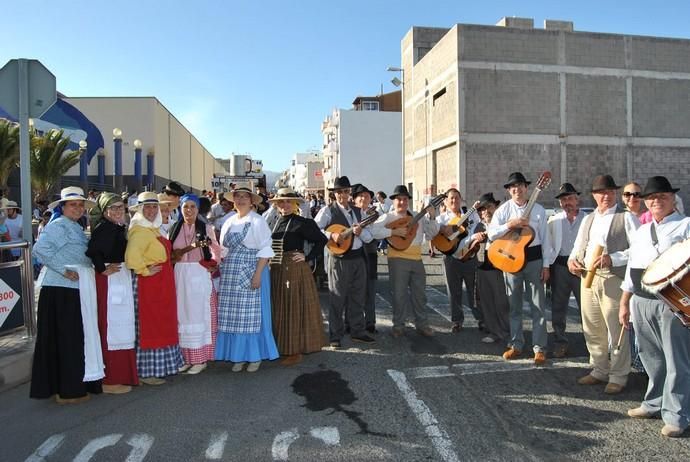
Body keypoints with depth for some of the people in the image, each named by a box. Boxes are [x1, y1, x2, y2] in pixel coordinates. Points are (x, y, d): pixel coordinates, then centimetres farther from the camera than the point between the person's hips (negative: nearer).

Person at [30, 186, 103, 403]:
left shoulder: (76, 227, 17)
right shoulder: (58, 225, -10)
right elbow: (40, 249, -22)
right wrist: (64, 270, -19)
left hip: (77, 289, 9)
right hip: (62, 289, -9)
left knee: (78, 337, 14)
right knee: (66, 338, -1)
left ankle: (76, 383, 25)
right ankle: (67, 390, 10)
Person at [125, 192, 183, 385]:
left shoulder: (153, 229, 13)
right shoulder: (140, 230, -17)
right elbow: (132, 255, -32)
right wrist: (145, 271, -20)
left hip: (161, 284, 10)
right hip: (148, 284, -10)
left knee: (161, 325, 16)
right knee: (148, 326, -2)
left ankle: (159, 366, 28)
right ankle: (147, 372, 9)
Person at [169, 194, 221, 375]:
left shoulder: (206, 228, 1)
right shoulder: (175, 228, 9)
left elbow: (216, 250, 3)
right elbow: (171, 254, 6)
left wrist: (213, 266, -11)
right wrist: (190, 248, -10)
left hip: (200, 275, -3)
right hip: (180, 275, 3)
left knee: (199, 315, 0)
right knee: (183, 315, 5)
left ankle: (200, 359, 7)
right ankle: (186, 357, 15)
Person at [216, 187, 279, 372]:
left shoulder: (257, 221, -4)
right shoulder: (229, 222, 14)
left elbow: (265, 250, -10)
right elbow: (224, 250, 17)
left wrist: (258, 274, -18)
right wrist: (220, 270, 9)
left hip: (251, 273, -5)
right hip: (231, 275, 6)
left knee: (252, 314, 0)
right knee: (232, 315, 6)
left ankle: (255, 356, 13)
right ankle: (238, 355, 18)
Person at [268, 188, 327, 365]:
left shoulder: (302, 223, -9)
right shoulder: (274, 222, 11)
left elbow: (322, 240, -10)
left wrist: (308, 257, -12)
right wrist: (270, 261, 6)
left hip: (295, 270, -7)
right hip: (276, 272, 7)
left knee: (295, 308, 0)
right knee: (279, 309, 14)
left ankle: (296, 350, 10)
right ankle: (281, 346, 28)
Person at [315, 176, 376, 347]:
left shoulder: (357, 211, 11)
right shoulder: (328, 211, -4)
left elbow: (369, 237, 9)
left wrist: (361, 232, -11)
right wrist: (331, 235, -26)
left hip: (358, 257, 6)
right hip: (339, 258, -5)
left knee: (358, 297, 13)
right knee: (338, 298, 2)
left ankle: (357, 331, 27)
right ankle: (335, 336, 14)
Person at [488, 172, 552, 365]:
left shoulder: (538, 210, 2)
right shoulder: (503, 210, 1)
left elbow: (545, 238, 2)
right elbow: (491, 234, -9)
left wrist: (546, 265, -2)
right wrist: (510, 224, -22)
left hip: (534, 259, 0)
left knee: (538, 306, 1)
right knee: (514, 305, 10)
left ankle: (539, 348, 9)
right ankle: (516, 344, 20)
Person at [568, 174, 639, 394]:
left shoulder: (626, 217, -1)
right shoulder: (588, 219, 18)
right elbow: (578, 247, 22)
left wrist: (613, 258, -21)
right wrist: (572, 260, 1)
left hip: (614, 279, -6)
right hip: (587, 277, 6)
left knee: (616, 330, -1)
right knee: (592, 329, 12)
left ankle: (618, 376, 14)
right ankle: (599, 371, 27)